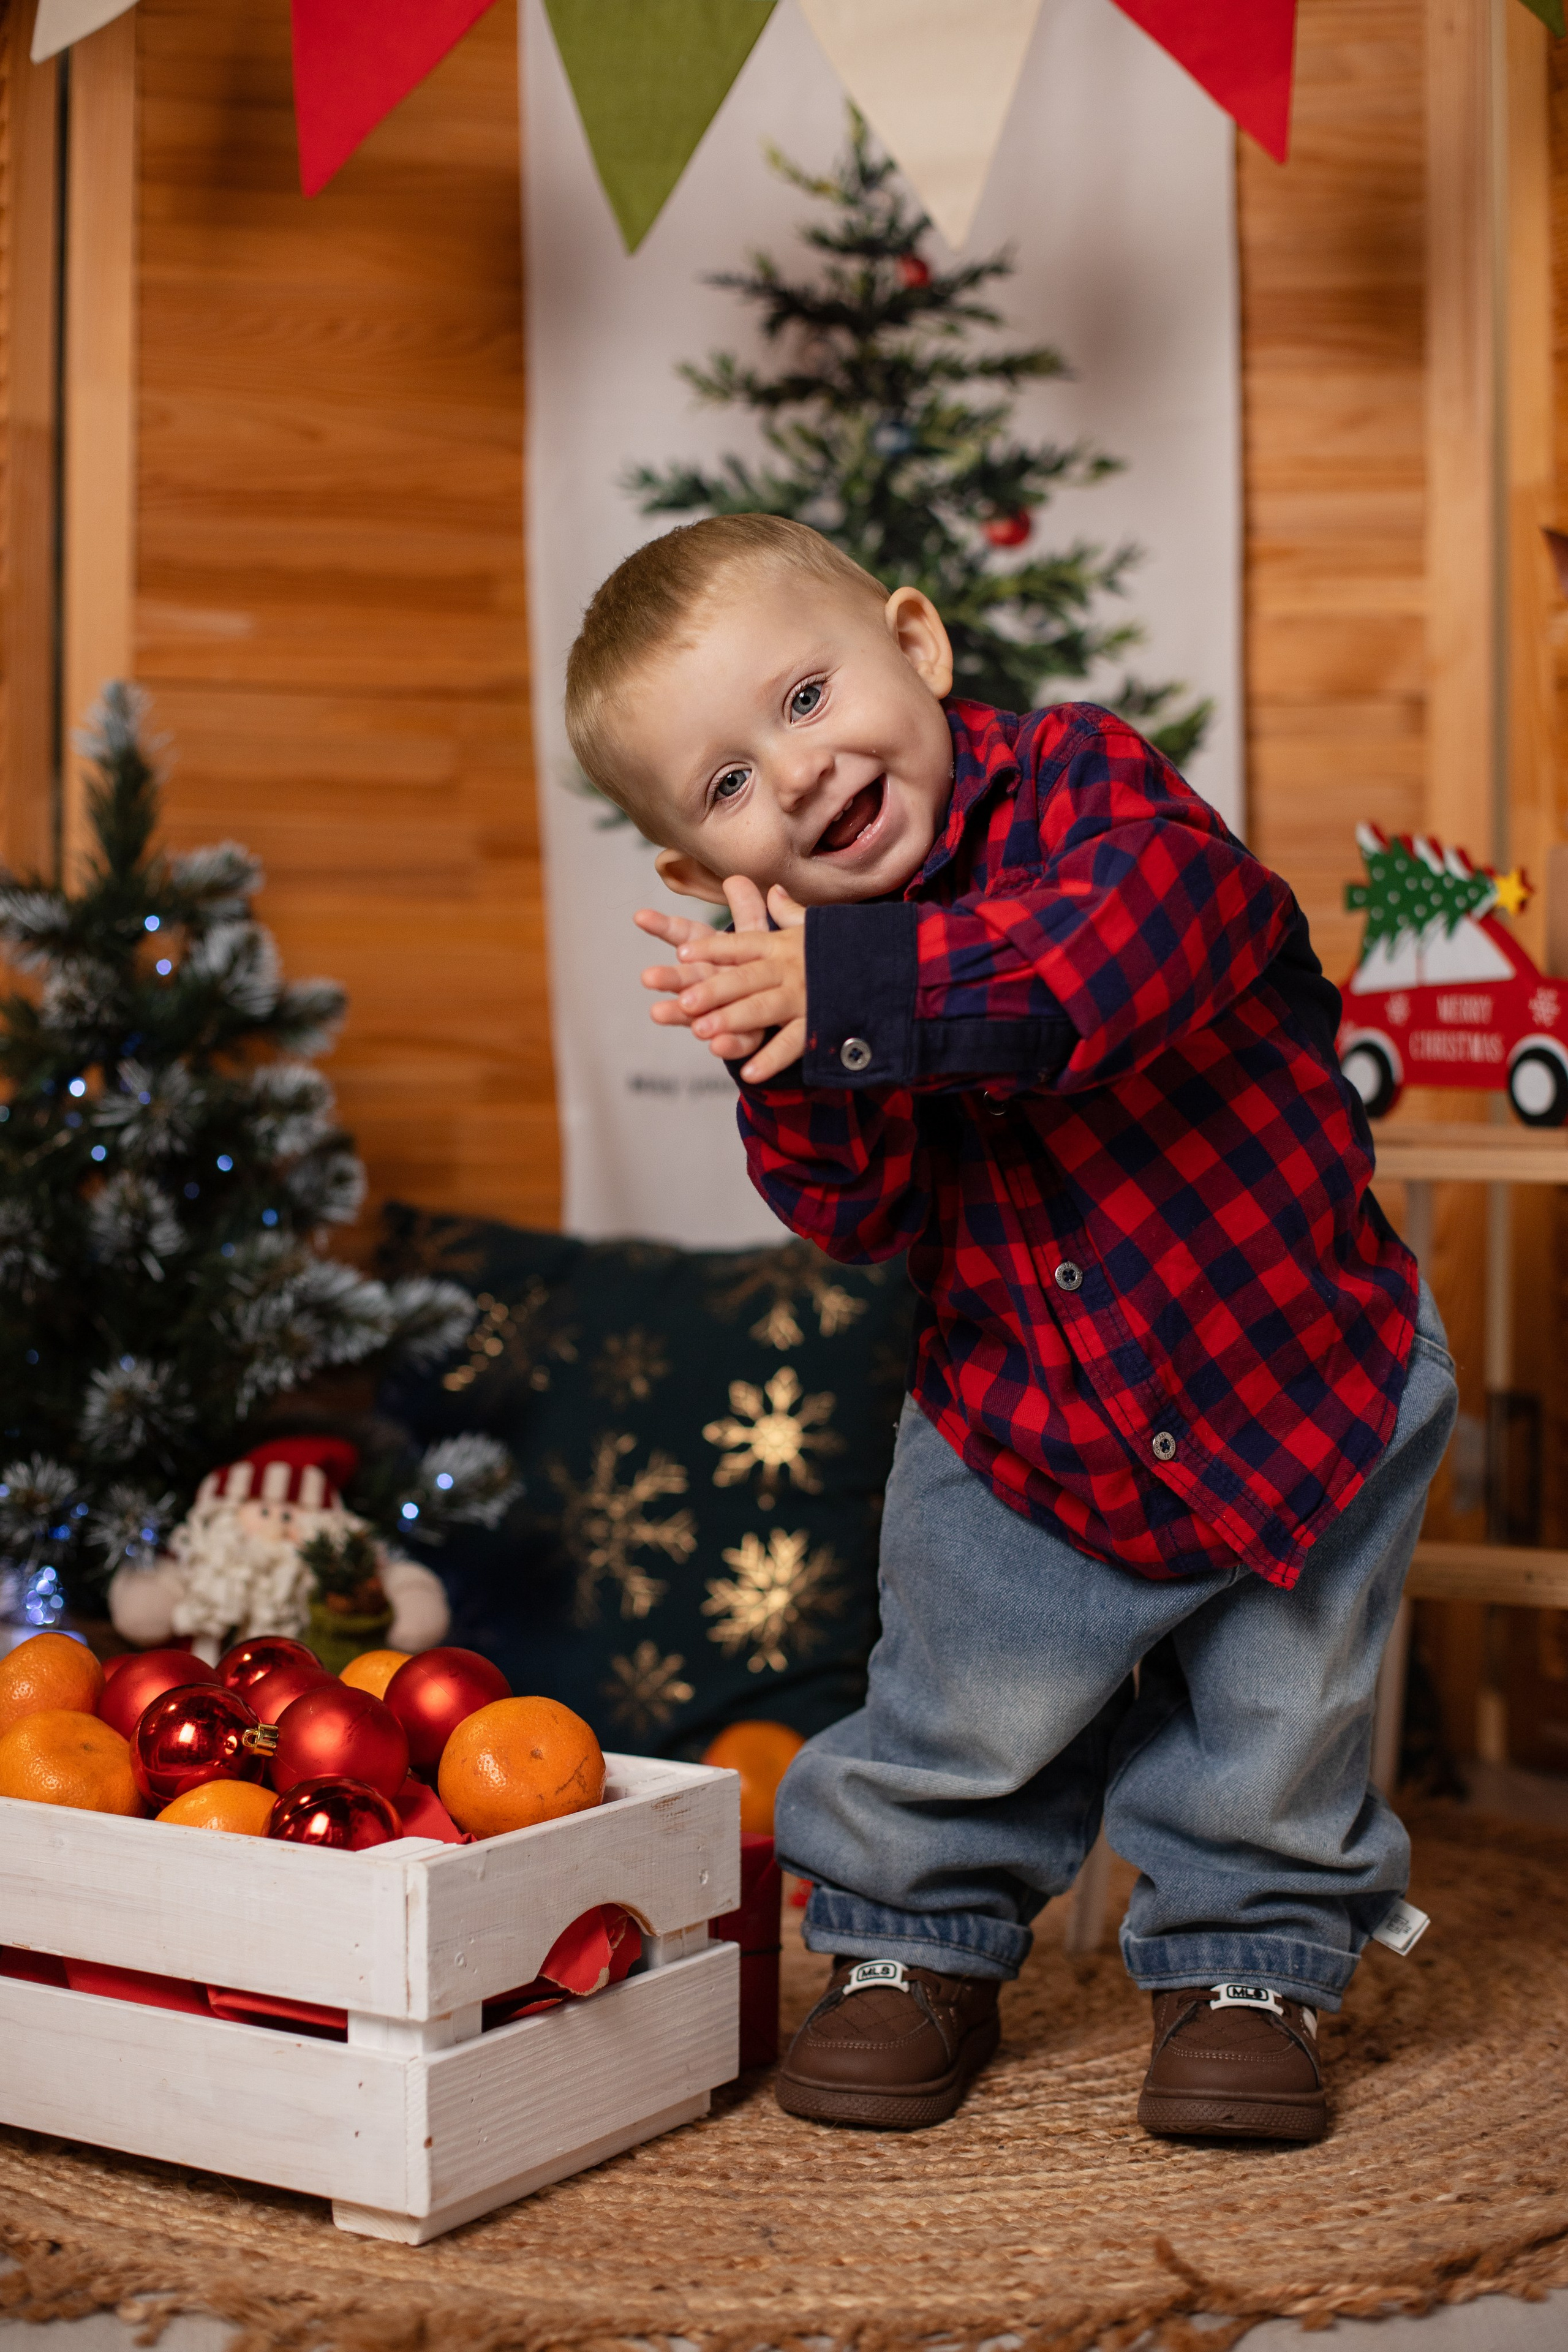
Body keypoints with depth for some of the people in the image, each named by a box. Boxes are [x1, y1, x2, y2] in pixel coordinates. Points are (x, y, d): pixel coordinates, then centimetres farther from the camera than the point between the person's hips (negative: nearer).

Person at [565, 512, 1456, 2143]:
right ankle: (917, 1945, 33)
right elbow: (868, 1221, -16)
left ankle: (1246, 1963, 34)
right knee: (967, 1715, 5)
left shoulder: (1080, 776, -18)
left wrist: (863, 992, -47)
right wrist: (801, 1078, -35)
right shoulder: (803, 968, -8)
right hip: (1019, 1427, 2)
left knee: (1276, 1720, 10)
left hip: (1299, 1359, -2)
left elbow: (1157, 922, -42)